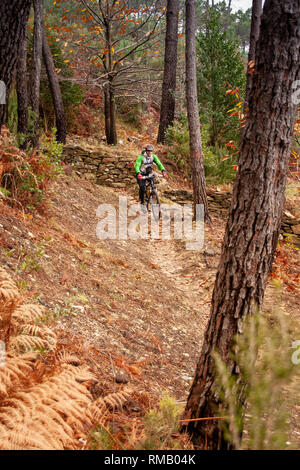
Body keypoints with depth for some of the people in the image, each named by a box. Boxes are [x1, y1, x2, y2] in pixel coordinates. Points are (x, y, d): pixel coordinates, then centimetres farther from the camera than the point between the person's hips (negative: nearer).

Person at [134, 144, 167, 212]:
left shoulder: (153, 156, -15)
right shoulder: (141, 157, -26)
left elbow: (159, 163, -22)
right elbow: (137, 166, -37)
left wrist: (163, 170, -40)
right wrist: (138, 173, -55)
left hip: (148, 173, 4)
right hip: (141, 174, -4)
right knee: (142, 187, -19)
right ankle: (142, 202, -6)